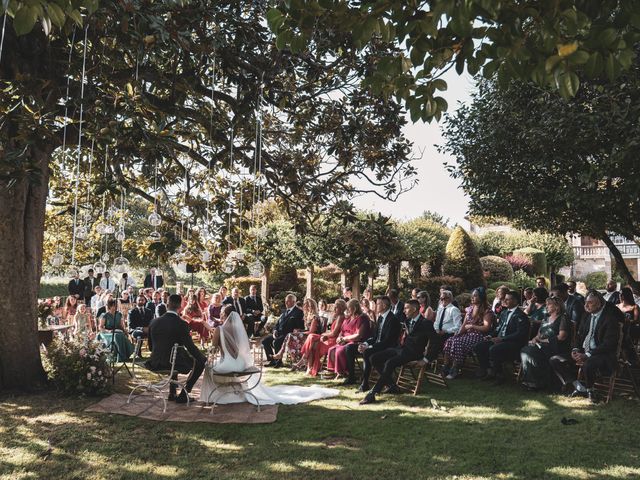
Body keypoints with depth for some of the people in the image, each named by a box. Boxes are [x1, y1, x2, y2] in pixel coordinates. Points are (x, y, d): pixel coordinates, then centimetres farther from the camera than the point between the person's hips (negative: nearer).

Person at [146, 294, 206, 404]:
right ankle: (183, 394, 10)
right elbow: (190, 347, -14)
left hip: (155, 363, 6)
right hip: (173, 363, -6)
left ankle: (172, 393, 36)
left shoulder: (154, 322, 0)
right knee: (200, 362, 13)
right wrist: (204, 359, 0)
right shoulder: (181, 324, -16)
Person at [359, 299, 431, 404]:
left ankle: (373, 393, -27)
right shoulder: (408, 322, 20)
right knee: (374, 358, -6)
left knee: (390, 363, -32)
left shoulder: (425, 323, -6)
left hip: (413, 352, -9)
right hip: (402, 348, 9)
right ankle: (391, 386, -1)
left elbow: (418, 341, -15)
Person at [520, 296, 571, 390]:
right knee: (524, 350, -22)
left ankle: (536, 382, -19)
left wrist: (545, 340, -9)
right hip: (541, 345, 7)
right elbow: (539, 333, 21)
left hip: (555, 347, -7)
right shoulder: (546, 317, 24)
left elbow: (562, 336, -11)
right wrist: (536, 338, -2)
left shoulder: (562, 318, 1)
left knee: (531, 352, -30)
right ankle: (529, 380, -23)